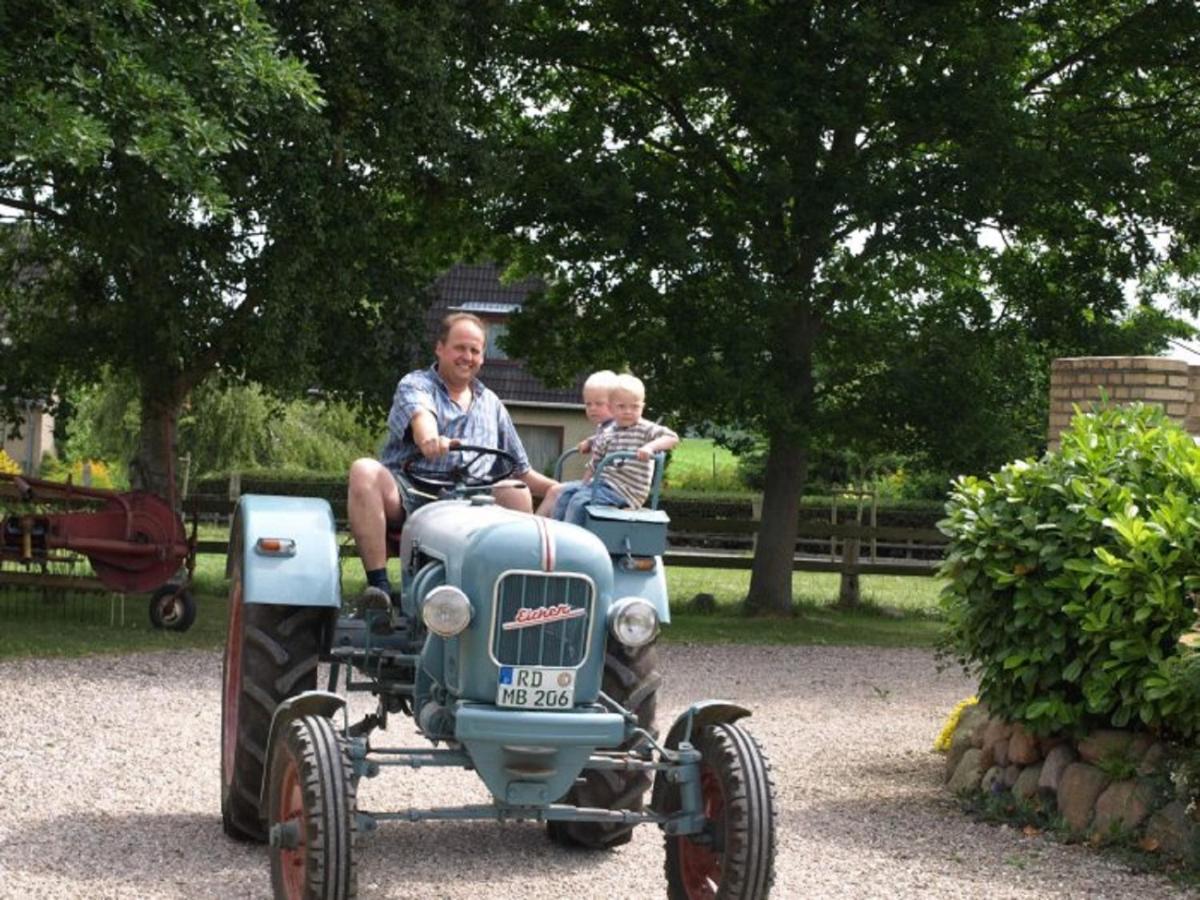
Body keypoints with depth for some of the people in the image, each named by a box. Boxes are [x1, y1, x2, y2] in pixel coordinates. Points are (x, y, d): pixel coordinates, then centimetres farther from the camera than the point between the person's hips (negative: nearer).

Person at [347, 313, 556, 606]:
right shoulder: (415, 384, 10)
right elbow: (420, 415, -16)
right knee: (365, 472, -32)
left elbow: (521, 471, 28)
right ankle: (378, 584, -38)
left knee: (517, 494, -26)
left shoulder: (491, 404, 25)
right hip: (406, 499, -2)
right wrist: (431, 440, -40)